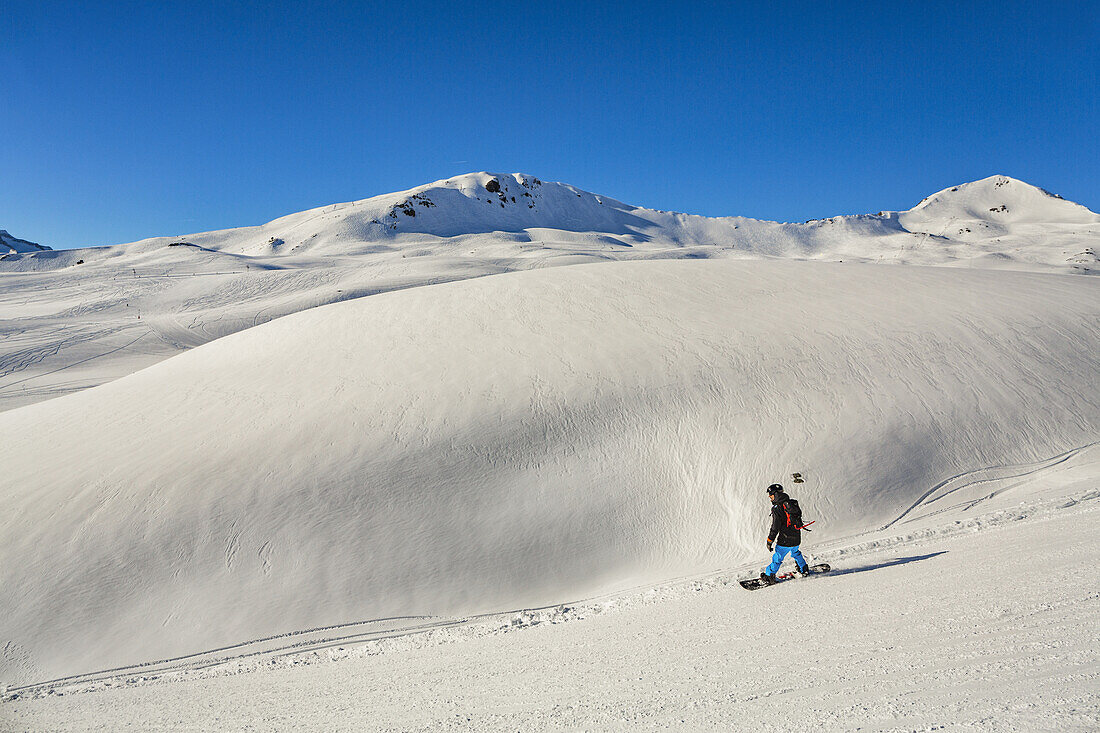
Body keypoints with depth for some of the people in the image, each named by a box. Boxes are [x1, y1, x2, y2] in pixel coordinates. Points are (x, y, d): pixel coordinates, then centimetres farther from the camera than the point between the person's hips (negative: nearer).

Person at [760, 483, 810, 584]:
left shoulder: (777, 508, -20)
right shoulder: (792, 503, 1)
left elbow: (775, 527, -20)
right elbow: (799, 514, 17)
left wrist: (769, 541, -12)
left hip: (785, 540, -7)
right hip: (797, 538, 7)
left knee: (777, 558, 4)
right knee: (795, 552, 32)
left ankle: (769, 576, 12)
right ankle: (804, 569, 45)